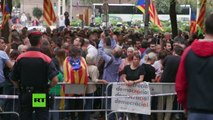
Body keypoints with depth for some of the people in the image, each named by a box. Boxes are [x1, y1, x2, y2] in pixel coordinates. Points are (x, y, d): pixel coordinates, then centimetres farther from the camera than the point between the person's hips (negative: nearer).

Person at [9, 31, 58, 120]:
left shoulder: (20, 58, -4)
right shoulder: (45, 59, -12)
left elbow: (13, 79, 1)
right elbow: (55, 80, -19)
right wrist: (48, 88, 0)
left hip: (24, 96, 3)